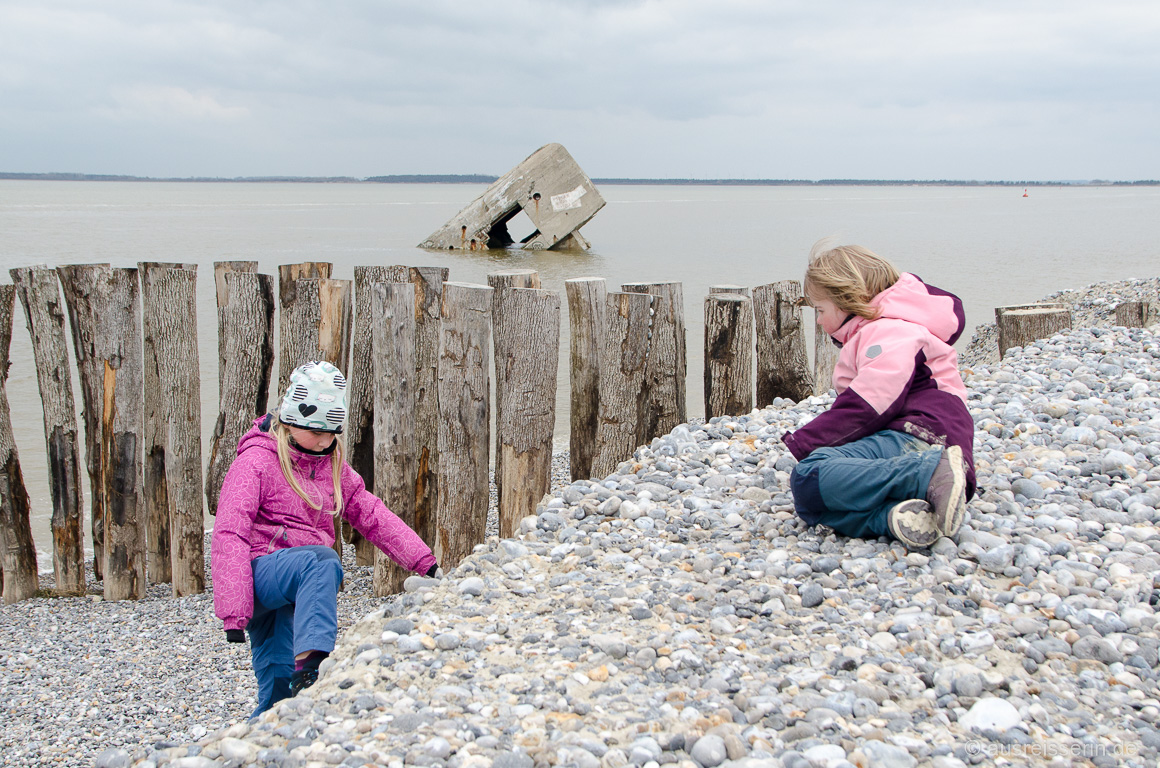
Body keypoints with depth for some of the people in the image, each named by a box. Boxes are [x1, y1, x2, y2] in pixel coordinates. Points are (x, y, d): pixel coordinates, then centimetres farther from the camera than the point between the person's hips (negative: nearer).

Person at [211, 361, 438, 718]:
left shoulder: (332, 464, 14)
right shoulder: (256, 461, -6)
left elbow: (374, 516, 15)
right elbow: (229, 536, -14)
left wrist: (427, 563, 5)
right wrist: (234, 614, -23)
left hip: (296, 589, 7)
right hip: (261, 570, -6)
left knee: (280, 689, -2)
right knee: (323, 561, -36)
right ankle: (310, 664, -49)